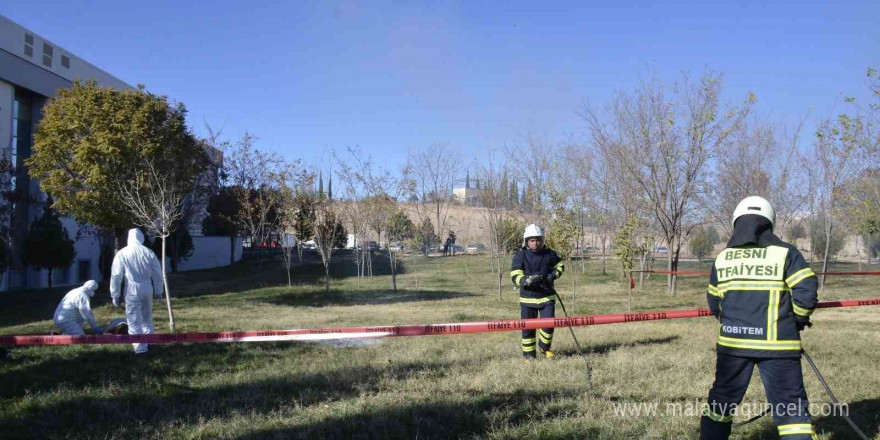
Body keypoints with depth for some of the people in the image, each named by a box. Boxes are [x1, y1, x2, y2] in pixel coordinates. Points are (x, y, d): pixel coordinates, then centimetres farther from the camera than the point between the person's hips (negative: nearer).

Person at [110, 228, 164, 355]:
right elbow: (157, 274, 7)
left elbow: (116, 276, -5)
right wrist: (159, 291, 16)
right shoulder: (149, 252, 2)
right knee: (147, 317, 21)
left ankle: (140, 348, -5)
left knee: (134, 320, 0)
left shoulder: (122, 254, -5)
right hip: (147, 288, 3)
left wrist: (115, 295, 2)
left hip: (132, 290, -3)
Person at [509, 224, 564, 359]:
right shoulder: (520, 256, -7)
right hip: (528, 298, -1)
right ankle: (529, 354, 22)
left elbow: (560, 265, 17)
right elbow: (515, 277, -13)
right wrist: (529, 280, -32)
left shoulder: (550, 254, 0)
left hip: (547, 297, 1)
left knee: (549, 324, -5)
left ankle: (544, 347, 23)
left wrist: (553, 275, -4)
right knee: (528, 328, 6)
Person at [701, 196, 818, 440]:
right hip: (776, 344, -3)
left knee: (722, 399, 16)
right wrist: (798, 319, 8)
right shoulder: (785, 253, -5)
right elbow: (806, 292, -11)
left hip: (733, 342, 3)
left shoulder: (722, 258, 6)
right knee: (791, 406, 4)